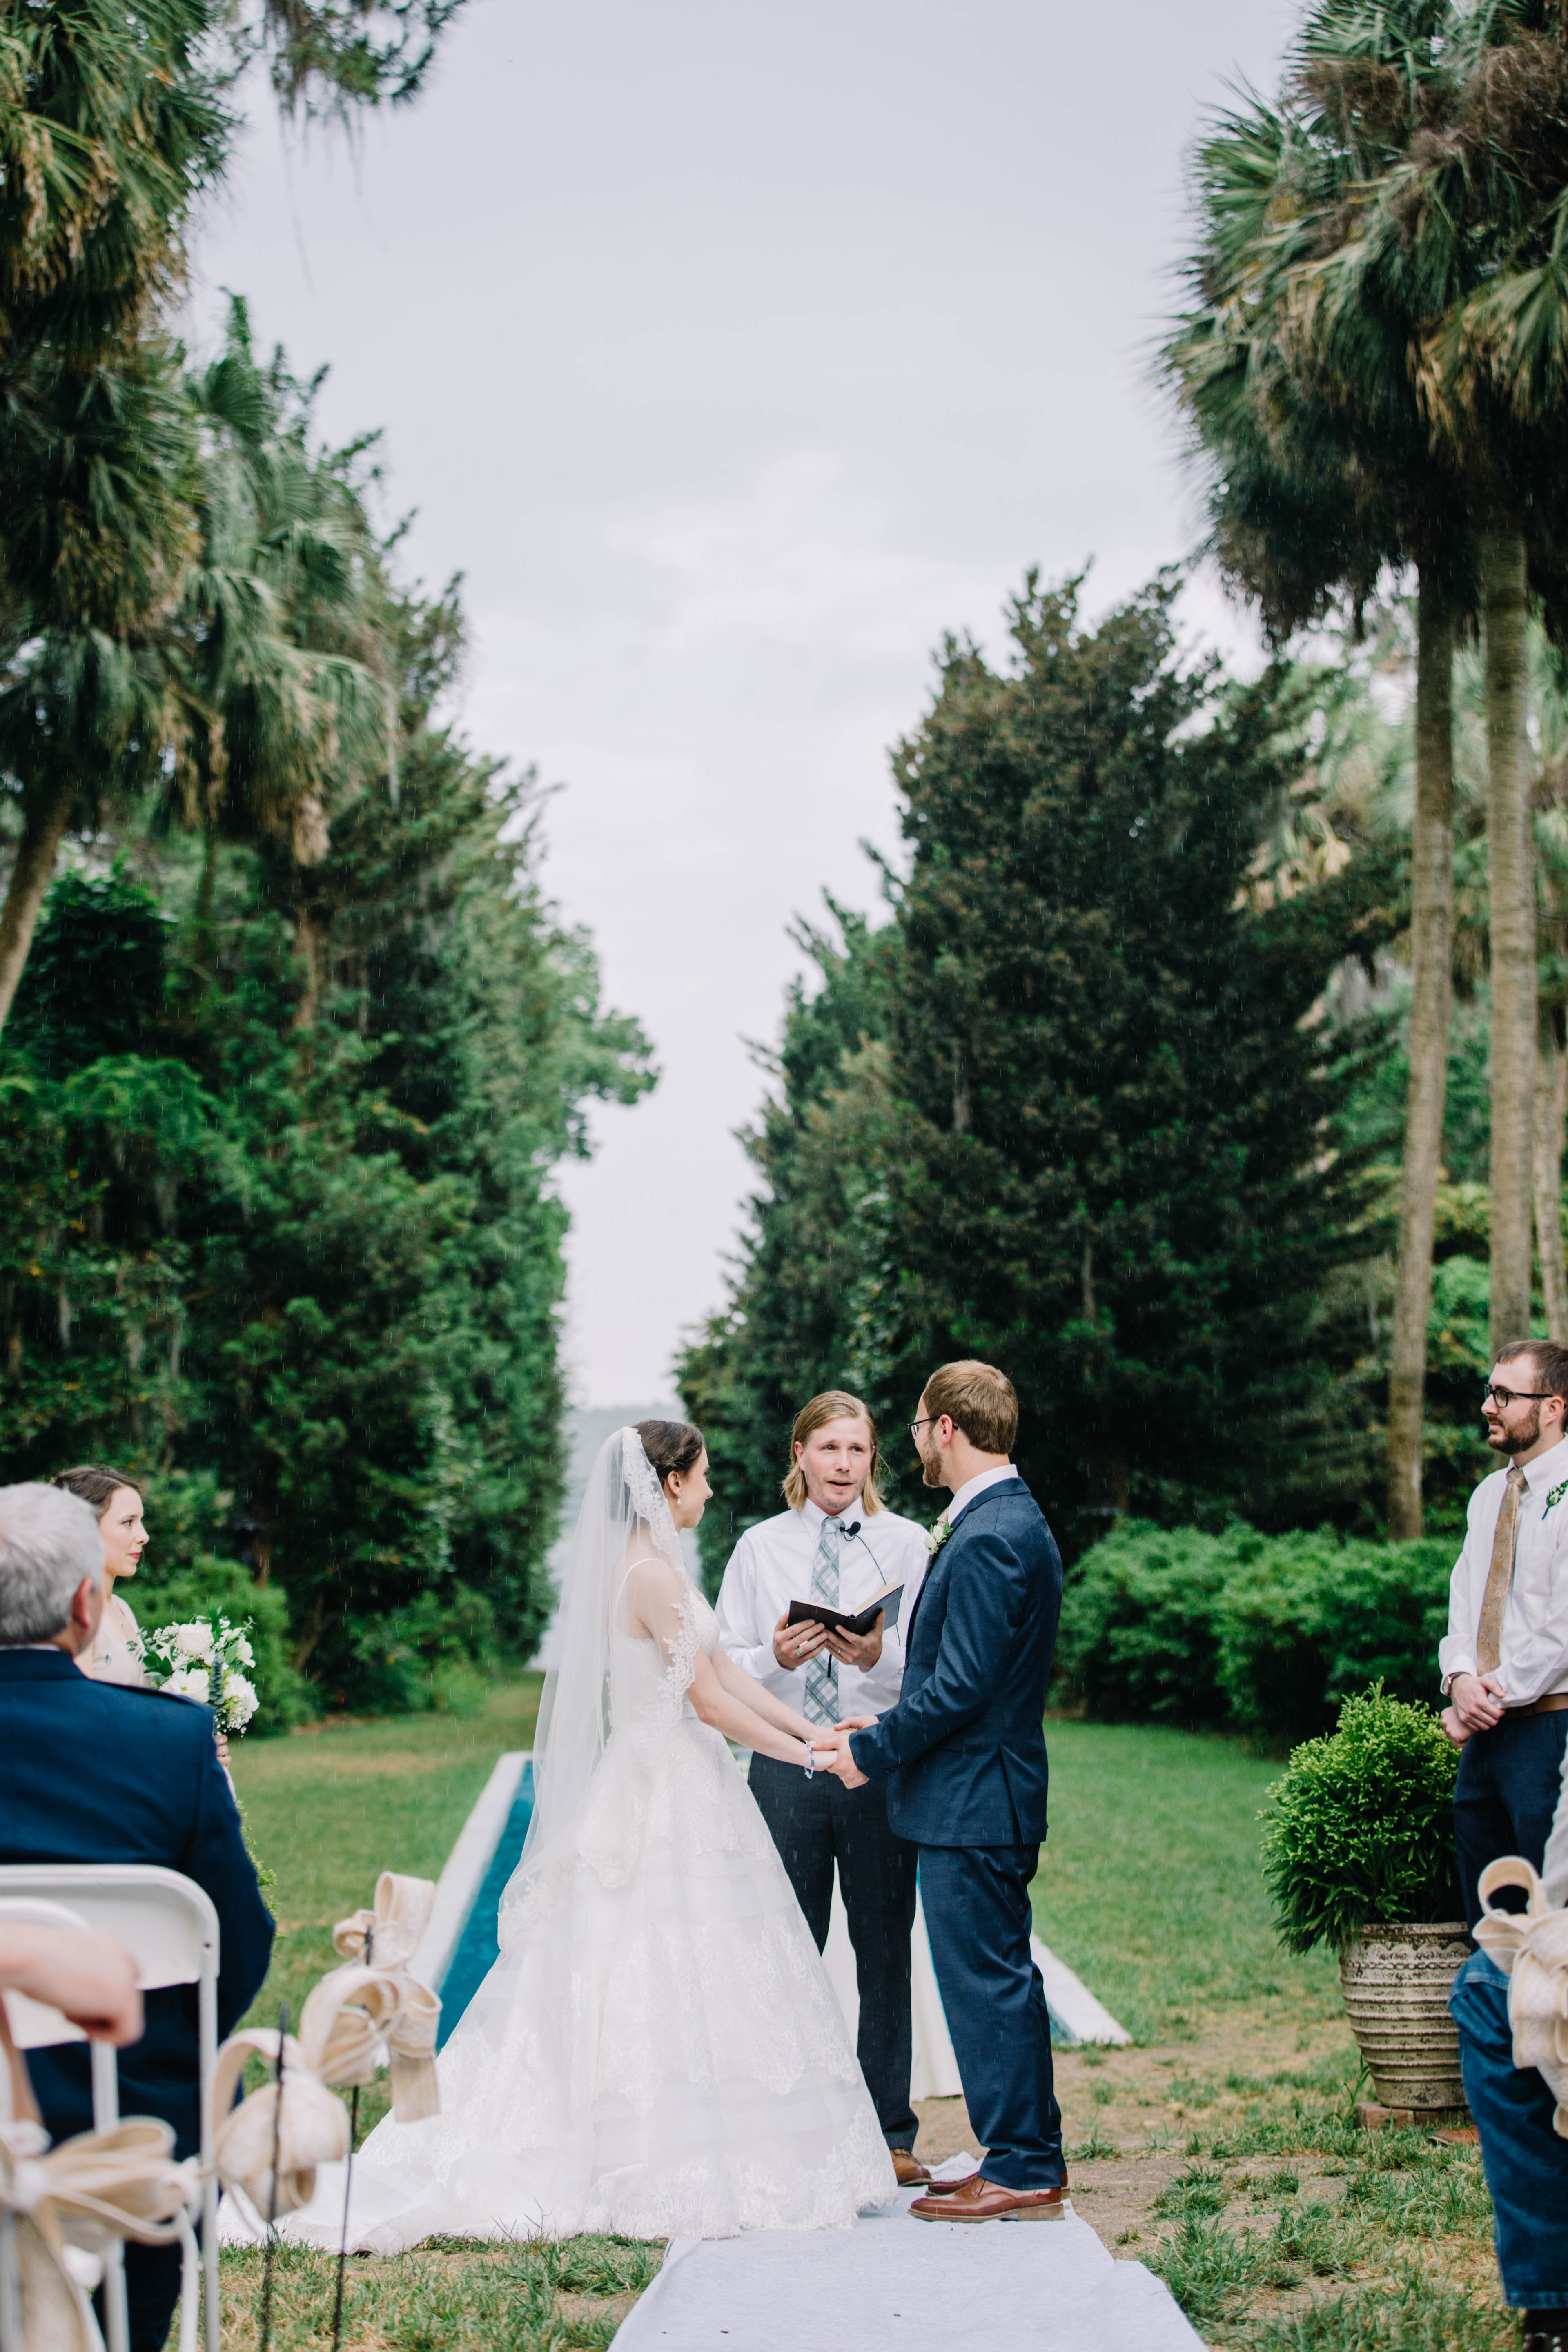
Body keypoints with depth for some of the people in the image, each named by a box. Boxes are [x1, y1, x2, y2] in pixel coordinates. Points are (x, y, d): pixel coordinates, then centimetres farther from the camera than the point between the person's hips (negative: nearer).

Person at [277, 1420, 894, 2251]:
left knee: (626, 1986, 10)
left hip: (655, 1792, 9)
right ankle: (664, 2177, 4)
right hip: (667, 1799, -9)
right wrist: (808, 1758, -8)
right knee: (666, 1984, -3)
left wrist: (816, 1729, 10)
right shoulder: (652, 1572, -16)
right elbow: (707, 1698, -16)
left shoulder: (650, 1564, 14)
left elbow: (724, 1671, 14)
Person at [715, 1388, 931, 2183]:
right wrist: (775, 1658, -15)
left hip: (879, 1767, -1)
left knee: (886, 1954, 5)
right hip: (786, 1766, 1)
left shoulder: (907, 1544, 3)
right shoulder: (759, 1548, 8)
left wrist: (879, 1656, -23)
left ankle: (890, 2134, 16)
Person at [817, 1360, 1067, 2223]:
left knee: (986, 1982, -2)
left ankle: (1020, 2171, 7)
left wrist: (872, 1749, -11)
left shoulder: (989, 1538, -20)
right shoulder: (1012, 1520, 13)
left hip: (971, 1802, -11)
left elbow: (961, 1686, -22)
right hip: (987, 1794, 11)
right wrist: (888, 1728, 13)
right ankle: (1031, 2160, 25)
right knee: (1002, 1979, 16)